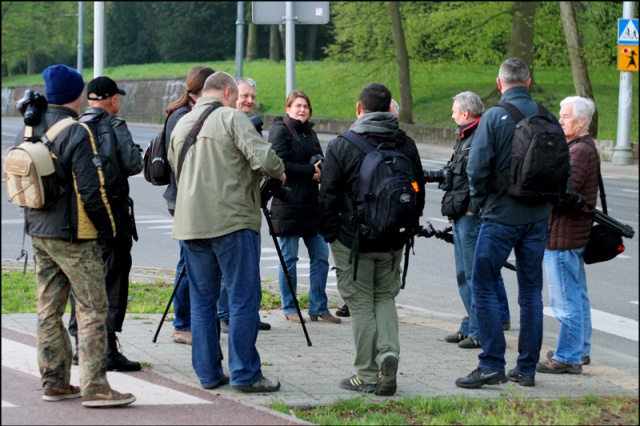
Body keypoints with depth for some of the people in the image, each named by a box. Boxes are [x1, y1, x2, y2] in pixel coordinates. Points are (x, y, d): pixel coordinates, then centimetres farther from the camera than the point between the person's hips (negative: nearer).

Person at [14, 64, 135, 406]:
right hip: (73, 236, -8)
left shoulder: (28, 131, 8)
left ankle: (54, 382, 18)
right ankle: (94, 387, -7)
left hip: (38, 233, 8)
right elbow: (91, 189, -19)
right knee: (92, 310, -4)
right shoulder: (76, 134, -17)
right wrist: (107, 229, -8)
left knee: (48, 310, 13)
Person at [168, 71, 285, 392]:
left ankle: (208, 373, 13)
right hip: (232, 221, -7)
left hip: (190, 224, 7)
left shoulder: (181, 126, 16)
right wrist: (279, 172, 2)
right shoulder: (231, 117, -6)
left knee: (202, 300, 12)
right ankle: (245, 374, -3)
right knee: (244, 299, -2)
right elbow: (262, 157, -17)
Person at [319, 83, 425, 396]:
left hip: (353, 241, -4)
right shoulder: (406, 145, 3)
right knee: (385, 298, 17)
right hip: (393, 241, 4)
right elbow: (419, 193, 10)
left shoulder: (341, 147, -10)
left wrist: (329, 234, 3)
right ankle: (388, 352, -5)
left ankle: (367, 375, 4)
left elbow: (328, 197, -9)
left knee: (361, 304, 3)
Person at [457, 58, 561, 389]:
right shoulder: (547, 118, 2)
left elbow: (477, 167, -14)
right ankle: (527, 368, 13)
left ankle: (492, 364, -5)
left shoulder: (494, 117, -11)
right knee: (531, 290, 11)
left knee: (484, 286, 2)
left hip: (501, 215, -5)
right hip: (538, 218, 5)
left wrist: (481, 200, 2)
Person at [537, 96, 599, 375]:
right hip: (575, 233, 11)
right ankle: (580, 350, 27)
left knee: (566, 299, -7)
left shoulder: (580, 151, -17)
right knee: (577, 295, 18)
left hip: (563, 236, -11)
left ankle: (567, 358, -5)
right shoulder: (583, 148, 17)